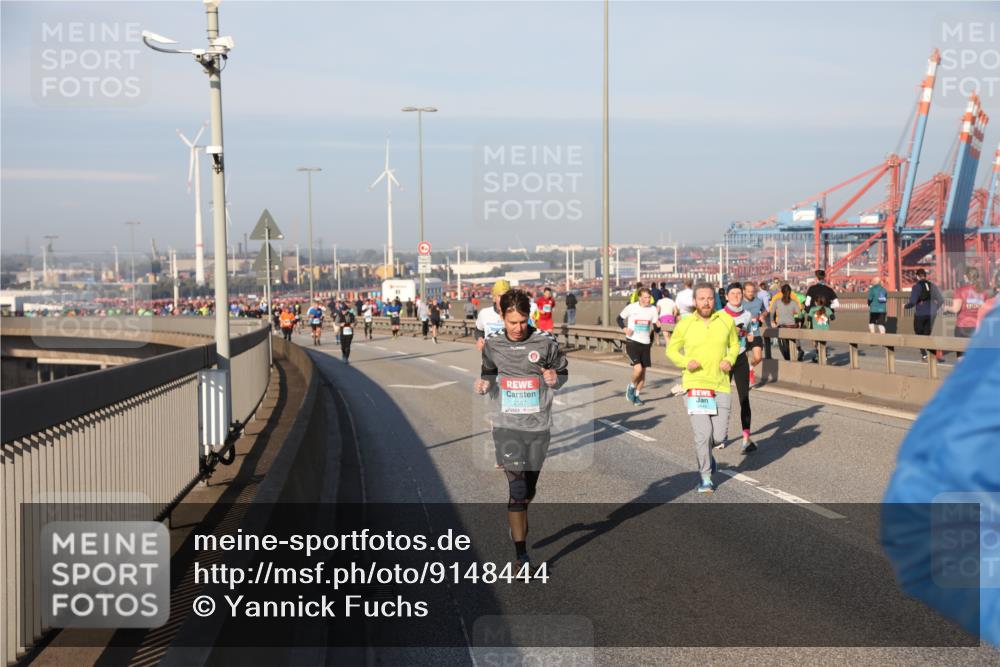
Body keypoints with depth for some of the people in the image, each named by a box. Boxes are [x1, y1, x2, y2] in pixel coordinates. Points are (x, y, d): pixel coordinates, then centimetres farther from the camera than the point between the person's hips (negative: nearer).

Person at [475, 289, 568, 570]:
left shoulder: (545, 342, -5)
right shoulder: (492, 344, -2)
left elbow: (563, 372, 7)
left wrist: (555, 379, -15)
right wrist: (484, 384, -8)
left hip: (539, 426, 1)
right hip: (507, 427, -1)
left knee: (529, 489, 16)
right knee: (517, 489, -10)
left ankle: (518, 528, 44)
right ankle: (522, 556, -7)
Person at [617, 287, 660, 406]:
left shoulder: (653, 309, 1)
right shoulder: (631, 308, -6)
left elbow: (655, 327, 6)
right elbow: (620, 318, 7)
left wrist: (656, 326, -18)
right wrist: (625, 329, -11)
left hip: (645, 343, 4)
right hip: (632, 342, -4)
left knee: (643, 371, 7)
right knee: (638, 368, -18)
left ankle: (636, 395, 23)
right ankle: (631, 387, 10)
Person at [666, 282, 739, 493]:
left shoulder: (726, 320, 2)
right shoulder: (685, 324, -3)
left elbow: (734, 345, 16)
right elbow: (671, 350, 8)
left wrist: (729, 360, -4)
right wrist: (686, 362, -11)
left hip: (720, 385, 2)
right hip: (695, 384, -2)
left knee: (720, 436, 1)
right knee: (703, 432, -9)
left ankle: (704, 450, 37)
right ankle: (706, 478, 9)